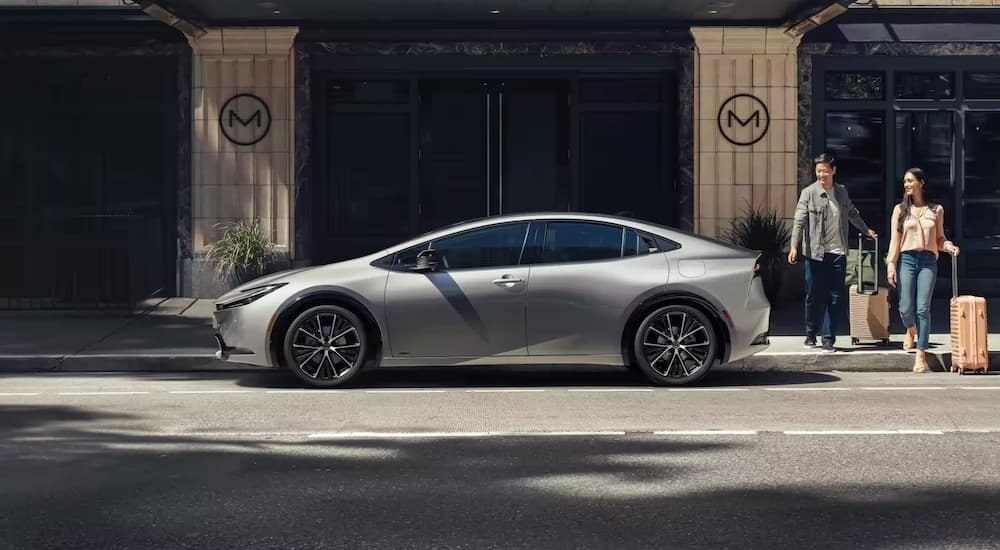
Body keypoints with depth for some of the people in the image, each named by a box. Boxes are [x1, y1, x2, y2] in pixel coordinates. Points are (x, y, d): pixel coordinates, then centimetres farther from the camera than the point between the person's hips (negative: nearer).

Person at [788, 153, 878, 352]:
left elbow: (852, 214, 26)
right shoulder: (808, 193, -5)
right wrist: (794, 246, -21)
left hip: (838, 253, 3)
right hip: (815, 253, -3)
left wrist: (866, 230, 33)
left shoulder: (842, 192, 9)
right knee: (814, 296, 4)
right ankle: (811, 334, 21)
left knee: (836, 298, 1)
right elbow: (799, 221, -11)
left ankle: (828, 339, 7)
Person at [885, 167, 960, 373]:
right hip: (907, 259, 0)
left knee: (923, 308, -7)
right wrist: (891, 264, -4)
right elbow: (895, 239, 5)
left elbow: (939, 238, 14)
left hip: (928, 261, 0)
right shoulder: (900, 209, 7)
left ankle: (921, 355, -4)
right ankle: (911, 330, 34)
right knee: (906, 307, -4)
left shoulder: (936, 210, 9)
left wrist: (949, 246, -7)